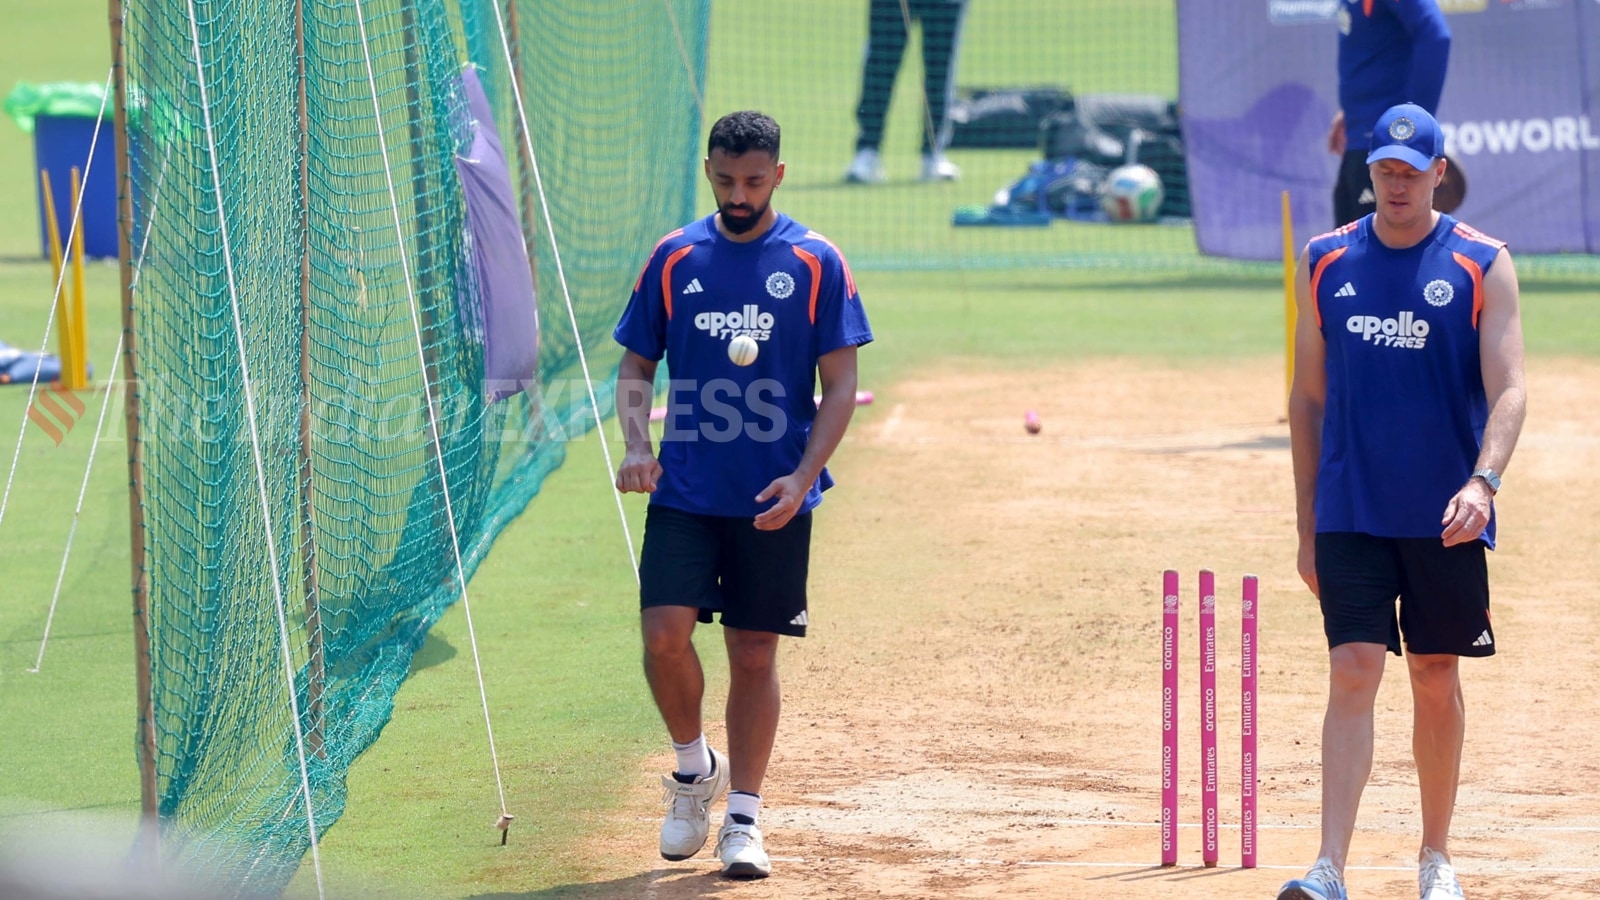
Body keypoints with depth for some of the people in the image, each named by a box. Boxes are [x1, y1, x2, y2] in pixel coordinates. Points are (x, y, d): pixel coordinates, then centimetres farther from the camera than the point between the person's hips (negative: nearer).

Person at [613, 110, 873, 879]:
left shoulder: (816, 263, -1)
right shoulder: (675, 258, 5)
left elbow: (840, 385, 0)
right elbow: (636, 362, 11)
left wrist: (804, 476, -13)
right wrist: (636, 443, -8)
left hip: (773, 498, -1)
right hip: (684, 491, 1)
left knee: (754, 656, 3)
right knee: (664, 635, -13)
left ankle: (743, 817, 14)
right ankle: (694, 767, 13)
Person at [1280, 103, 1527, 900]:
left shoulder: (1484, 266, -2)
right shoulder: (1326, 263, 5)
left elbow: (1508, 390, -9)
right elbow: (1308, 398, 10)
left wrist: (1483, 482, -26)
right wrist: (1307, 526, 8)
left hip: (1444, 519, -1)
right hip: (1349, 514, 1)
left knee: (1436, 677, 8)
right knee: (1353, 673, -10)